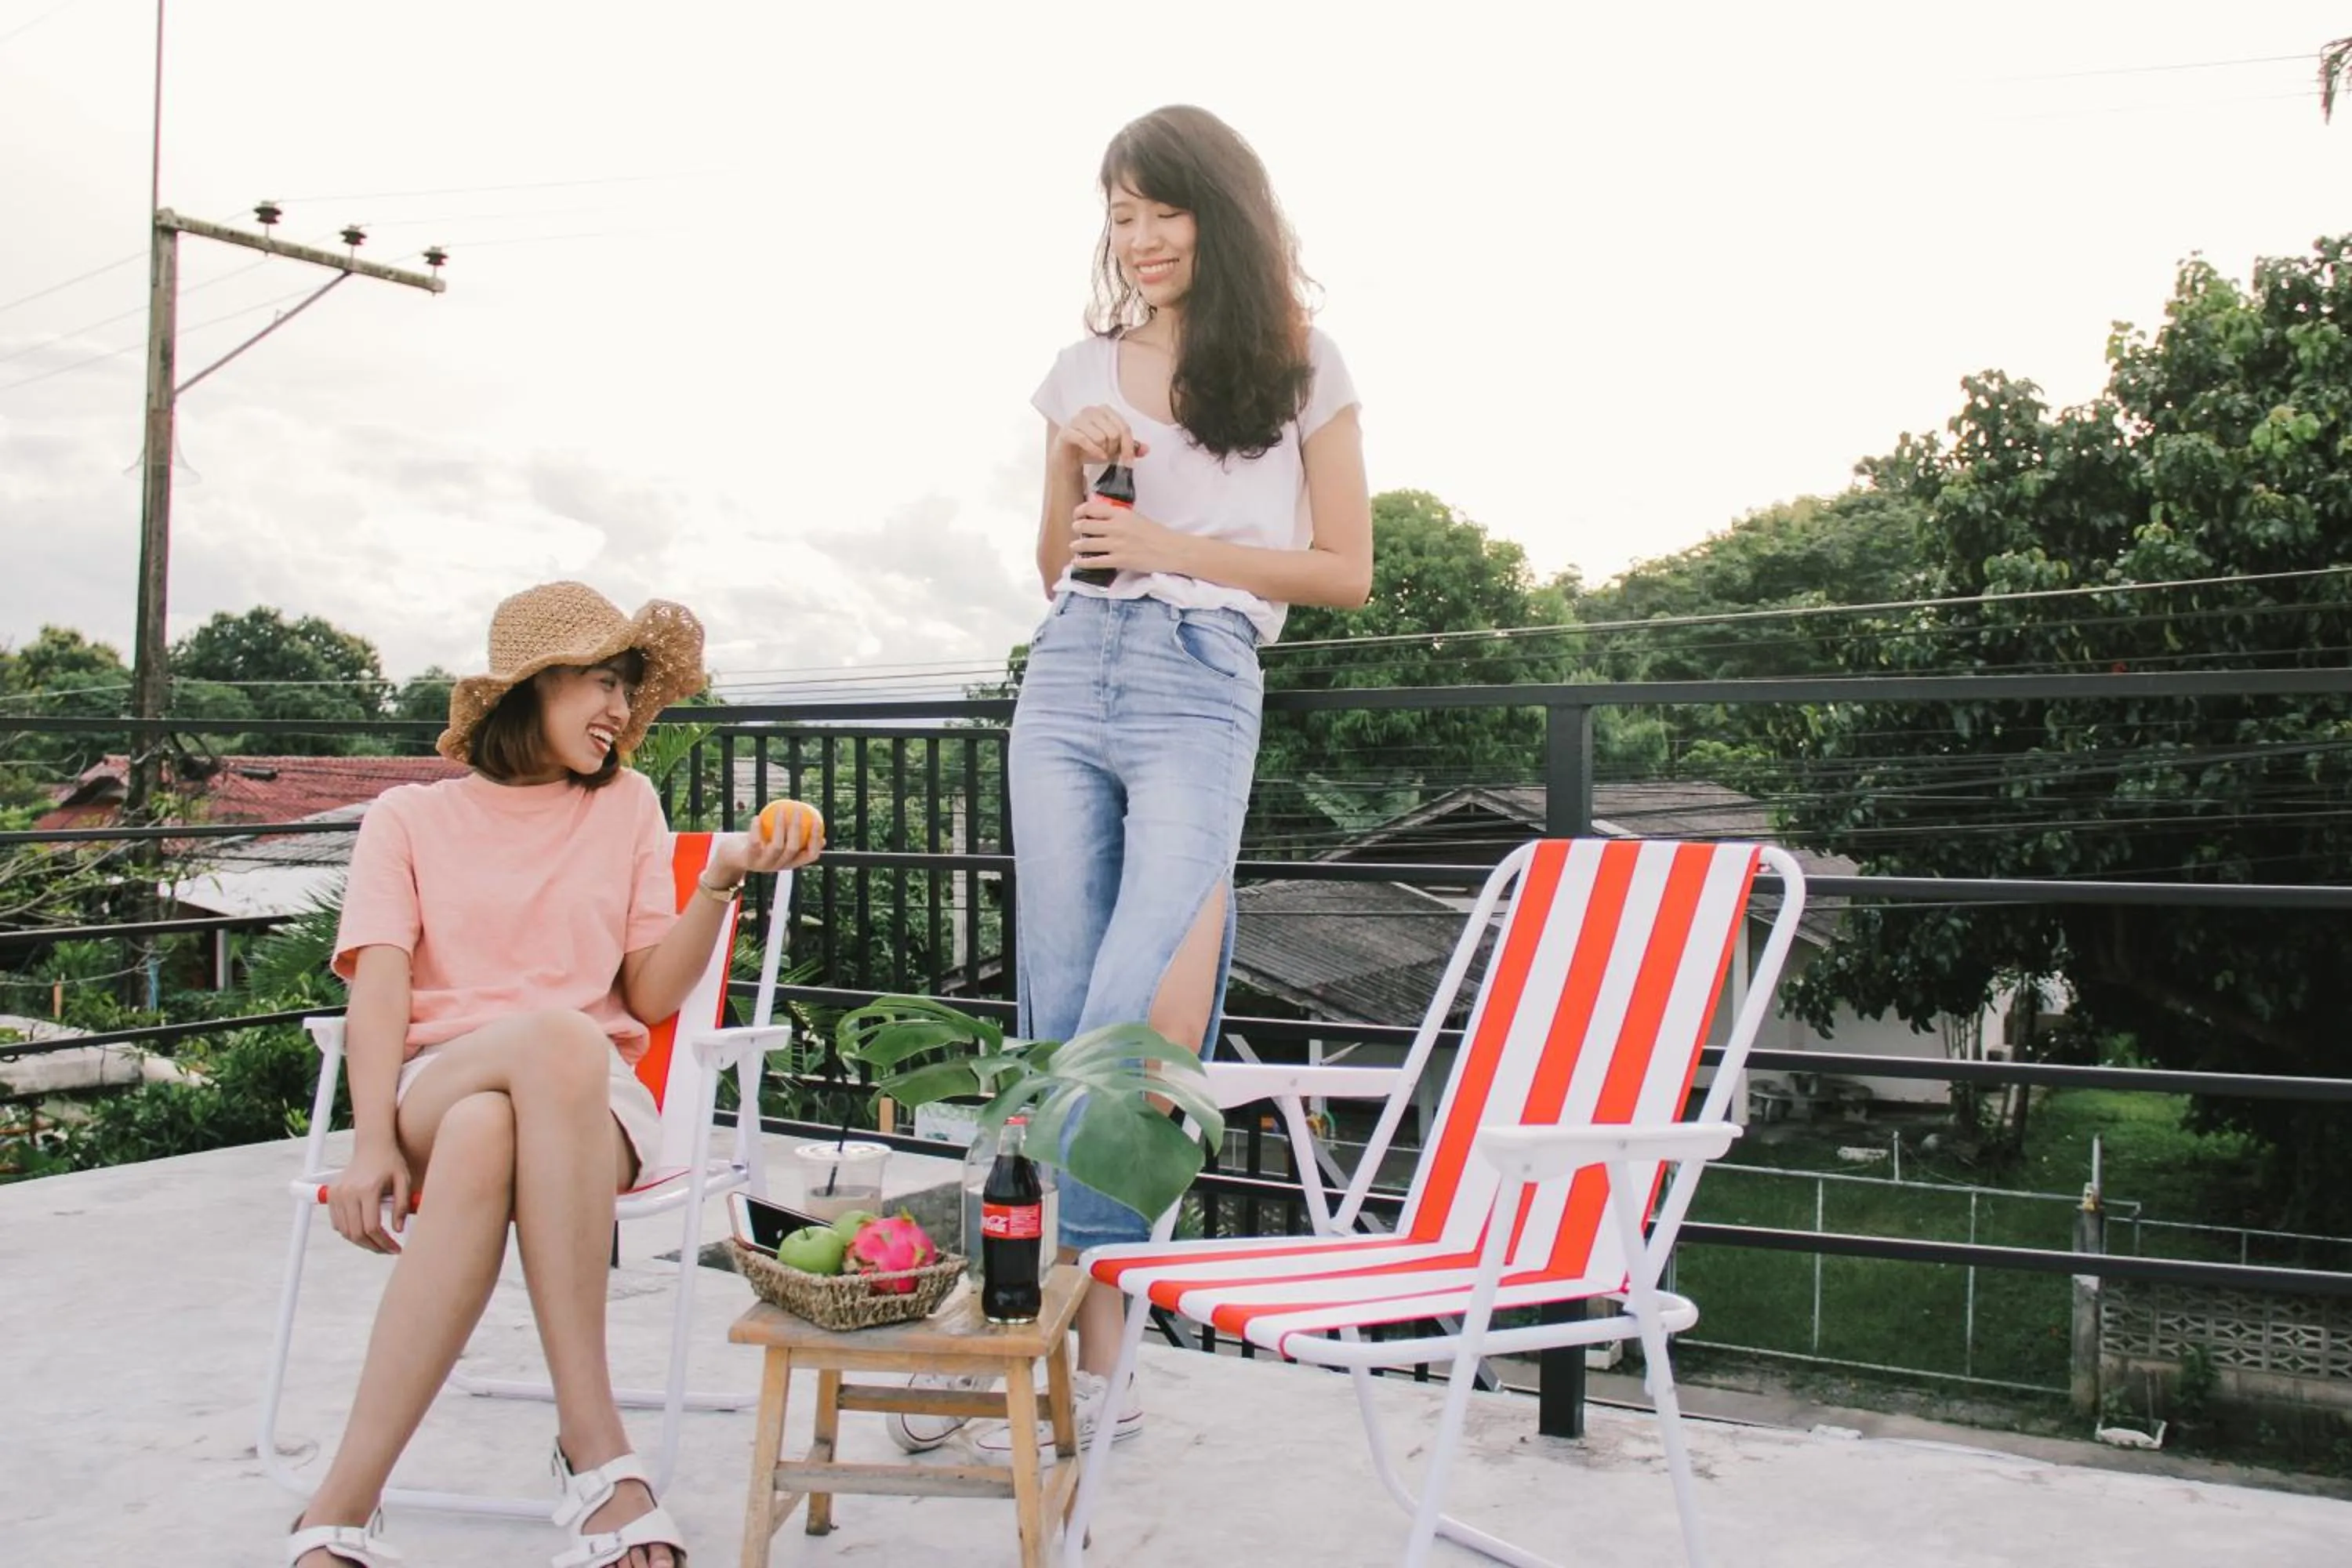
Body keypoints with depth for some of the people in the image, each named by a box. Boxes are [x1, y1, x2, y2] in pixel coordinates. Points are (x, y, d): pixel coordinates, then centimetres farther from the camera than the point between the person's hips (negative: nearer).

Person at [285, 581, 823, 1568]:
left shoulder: (625, 805, 18)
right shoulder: (408, 818, 15)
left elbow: (650, 997, 9)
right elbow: (379, 992, -1)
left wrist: (722, 882, -6)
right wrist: (373, 1143, -17)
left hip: (589, 1101, 1)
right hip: (434, 1087, -1)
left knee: (486, 1140, -36)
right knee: (557, 1038, -36)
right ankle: (594, 1446, -39)